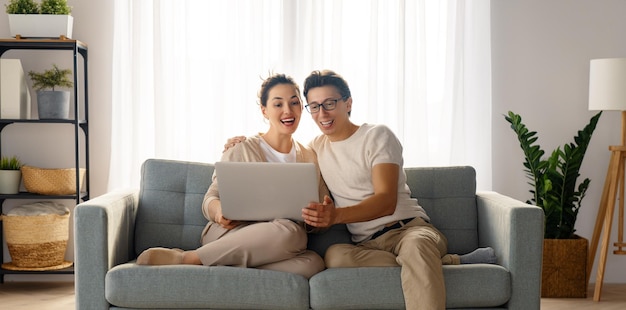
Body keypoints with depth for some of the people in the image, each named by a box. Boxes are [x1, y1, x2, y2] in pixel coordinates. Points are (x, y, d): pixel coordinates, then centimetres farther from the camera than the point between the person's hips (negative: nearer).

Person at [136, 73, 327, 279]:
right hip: (230, 233, -3)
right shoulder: (241, 150, 4)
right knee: (289, 231, -37)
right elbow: (210, 199, 3)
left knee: (313, 262, -33)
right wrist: (218, 210, -21)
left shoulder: (310, 158, 16)